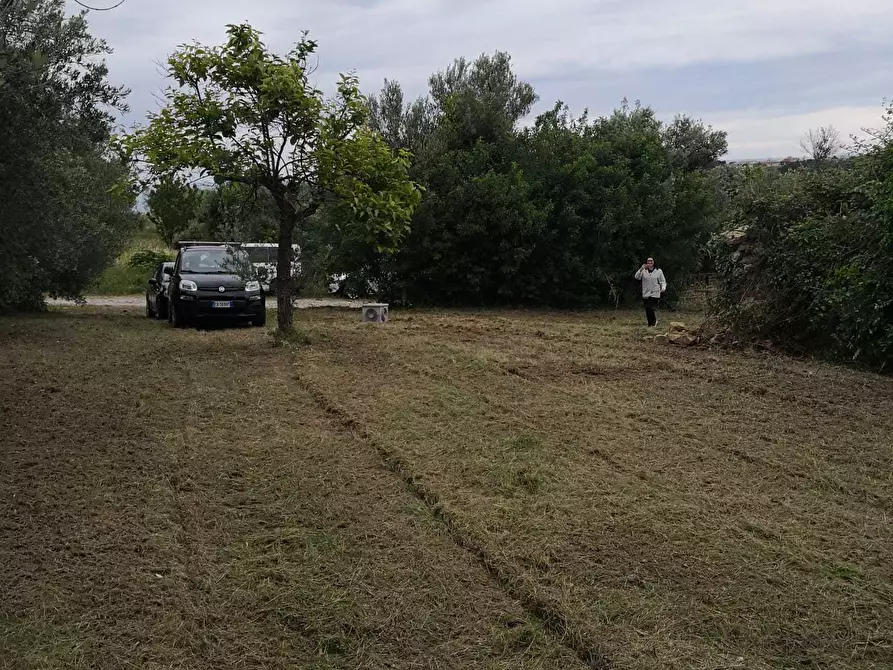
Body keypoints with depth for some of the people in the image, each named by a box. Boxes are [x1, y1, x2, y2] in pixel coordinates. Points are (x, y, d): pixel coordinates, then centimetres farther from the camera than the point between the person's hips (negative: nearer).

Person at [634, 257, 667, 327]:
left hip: (655, 294, -3)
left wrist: (663, 288, -11)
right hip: (646, 294, 3)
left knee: (652, 309, -15)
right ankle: (650, 323, 18)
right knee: (647, 310, 4)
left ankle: (654, 322, 6)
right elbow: (637, 277, -6)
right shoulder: (644, 271, 7)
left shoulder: (658, 271, 5)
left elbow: (663, 281, 8)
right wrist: (641, 269, -18)